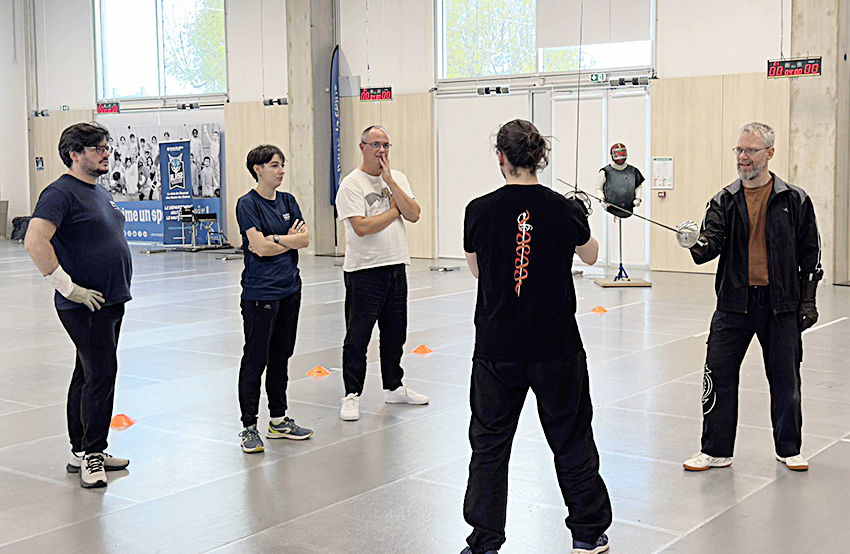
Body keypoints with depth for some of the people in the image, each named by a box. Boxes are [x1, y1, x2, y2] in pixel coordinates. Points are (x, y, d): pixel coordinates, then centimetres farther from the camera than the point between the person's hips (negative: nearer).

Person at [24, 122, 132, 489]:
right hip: (85, 306, -9)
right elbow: (35, 242, -25)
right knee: (101, 376, -9)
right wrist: (68, 287, -23)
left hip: (111, 303, 9)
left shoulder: (100, 193, 16)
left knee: (89, 376, 14)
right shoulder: (60, 193, -14)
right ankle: (92, 455, 2)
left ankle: (81, 453, 23)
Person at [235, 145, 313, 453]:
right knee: (255, 359, -3)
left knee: (281, 356, 14)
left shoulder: (287, 201, 11)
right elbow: (259, 247, -18)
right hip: (260, 293, -7)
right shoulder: (247, 204, -8)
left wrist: (276, 239, -12)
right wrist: (291, 239, -3)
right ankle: (249, 428, 5)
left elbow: (305, 239, 3)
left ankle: (278, 421, 24)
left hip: (289, 289, 7)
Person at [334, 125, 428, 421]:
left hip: (396, 266, 6)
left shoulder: (398, 178, 10)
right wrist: (394, 210, -7)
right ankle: (351, 396, 7)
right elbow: (361, 227, -19)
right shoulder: (351, 183, -8)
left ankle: (394, 387, 30)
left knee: (395, 333, 16)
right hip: (363, 271, -6)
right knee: (357, 336, -1)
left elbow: (413, 215, -3)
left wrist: (390, 182, -10)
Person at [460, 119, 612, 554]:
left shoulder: (479, 211, -7)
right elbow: (590, 256, 14)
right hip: (556, 346, 1)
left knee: (489, 441, 11)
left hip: (496, 347, 0)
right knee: (571, 436, 15)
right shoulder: (565, 210, -6)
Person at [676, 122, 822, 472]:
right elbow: (712, 242, -7)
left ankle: (789, 449, 27)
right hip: (735, 302, 1)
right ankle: (716, 451, 13)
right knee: (719, 377, -1)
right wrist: (698, 245, -31)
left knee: (785, 379, 8)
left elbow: (809, 253, 5)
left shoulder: (794, 200, 2)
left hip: (781, 303, -1)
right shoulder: (724, 201, 4)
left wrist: (808, 300, 1)